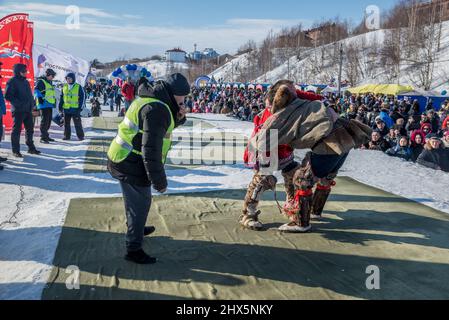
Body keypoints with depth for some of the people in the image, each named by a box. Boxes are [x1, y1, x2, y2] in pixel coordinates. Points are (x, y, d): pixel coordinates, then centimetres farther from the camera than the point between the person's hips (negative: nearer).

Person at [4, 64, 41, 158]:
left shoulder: (25, 81, 15)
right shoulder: (12, 81, -8)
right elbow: (8, 96, -13)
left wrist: (32, 103, 7)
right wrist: (19, 103, -19)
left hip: (28, 110, 7)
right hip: (18, 110, -7)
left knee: (30, 129, 13)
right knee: (17, 130, -1)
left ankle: (31, 148, 25)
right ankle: (15, 151, 6)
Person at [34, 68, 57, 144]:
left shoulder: (50, 82, 22)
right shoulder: (41, 81, -7)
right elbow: (36, 90, -18)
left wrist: (54, 100, 27)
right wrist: (39, 98, -26)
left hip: (50, 104, 9)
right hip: (44, 104, -9)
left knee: (49, 120, 13)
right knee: (44, 120, -10)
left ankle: (45, 136, 23)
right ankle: (43, 137, -7)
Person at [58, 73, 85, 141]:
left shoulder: (78, 87, -2)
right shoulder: (64, 87, 11)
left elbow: (82, 97, -2)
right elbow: (62, 97, 17)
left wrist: (80, 107, -8)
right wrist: (60, 106, 12)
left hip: (75, 109, -4)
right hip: (66, 108, 4)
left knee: (77, 123, -2)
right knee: (66, 123, 8)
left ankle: (80, 136, 5)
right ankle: (67, 136, 15)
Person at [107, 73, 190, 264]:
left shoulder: (149, 99, 8)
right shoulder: (157, 109, -24)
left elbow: (160, 129, 19)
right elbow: (151, 150, -28)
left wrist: (178, 118, -1)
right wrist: (159, 181, -22)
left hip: (123, 160, 10)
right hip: (132, 166, -10)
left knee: (134, 200, 28)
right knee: (140, 204, 4)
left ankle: (136, 229, 50)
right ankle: (133, 249, 17)